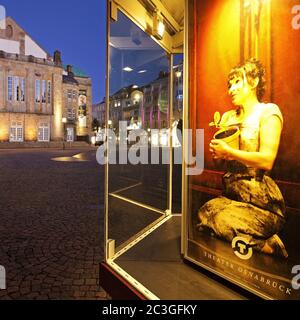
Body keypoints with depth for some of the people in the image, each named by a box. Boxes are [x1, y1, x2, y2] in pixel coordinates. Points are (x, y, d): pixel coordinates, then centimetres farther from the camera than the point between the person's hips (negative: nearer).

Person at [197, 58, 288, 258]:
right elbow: (220, 155, 17)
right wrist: (216, 153, -5)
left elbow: (267, 160, -17)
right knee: (203, 214, -15)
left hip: (261, 201, -7)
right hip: (232, 194, 7)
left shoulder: (268, 111, -4)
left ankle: (268, 245, -2)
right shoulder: (227, 116, 15)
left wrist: (228, 151, -13)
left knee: (222, 222, -25)